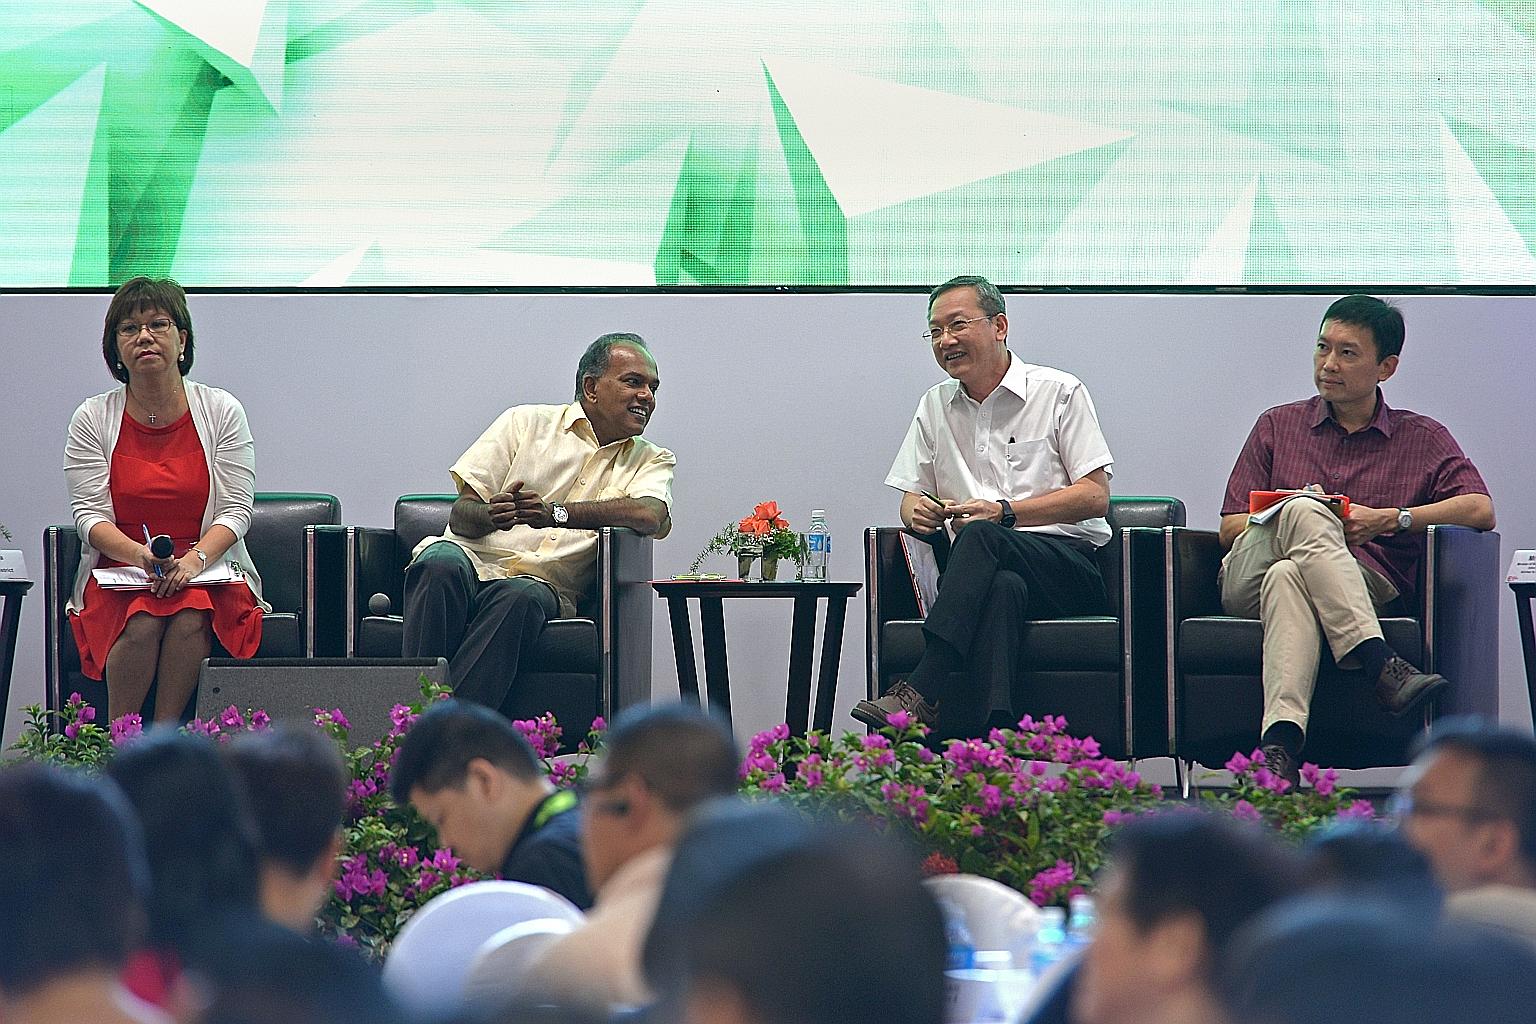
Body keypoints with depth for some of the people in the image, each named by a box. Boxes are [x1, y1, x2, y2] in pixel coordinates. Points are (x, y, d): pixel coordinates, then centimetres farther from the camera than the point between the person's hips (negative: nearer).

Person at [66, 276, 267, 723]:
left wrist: (193, 560, -22)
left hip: (209, 571, 0)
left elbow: (235, 510, -2)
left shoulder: (221, 411, 3)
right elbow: (89, 515, -3)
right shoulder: (93, 419, 4)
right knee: (143, 619, -33)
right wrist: (142, 556, -24)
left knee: (190, 614, -34)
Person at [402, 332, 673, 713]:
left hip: (544, 585, 0)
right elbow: (461, 514, 7)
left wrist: (555, 512, -23)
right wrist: (490, 516, -20)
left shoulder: (653, 462, 16)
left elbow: (651, 515, -10)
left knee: (521, 599, -37)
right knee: (441, 562, -36)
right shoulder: (527, 422, 14)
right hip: (475, 562, 0)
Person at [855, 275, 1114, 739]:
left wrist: (1004, 512, -14)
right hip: (989, 574, 3)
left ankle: (921, 694, -49)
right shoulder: (936, 406, 20)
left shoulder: (1060, 393, 5)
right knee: (1001, 588, -37)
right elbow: (912, 497, 22)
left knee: (979, 536, -36)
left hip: (1070, 568, -3)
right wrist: (918, 513, -5)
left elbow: (1095, 496, -2)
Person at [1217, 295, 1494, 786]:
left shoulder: (1423, 439, 21)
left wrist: (1389, 520, -6)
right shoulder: (1278, 425, 26)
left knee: (1288, 577, -39)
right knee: (1305, 511, -35)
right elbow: (1230, 527, 17)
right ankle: (1381, 666, -51)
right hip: (1248, 582, 1)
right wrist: (1313, 521, -3)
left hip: (1365, 582, -1)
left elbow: (1480, 510, 5)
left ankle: (1279, 744, -59)